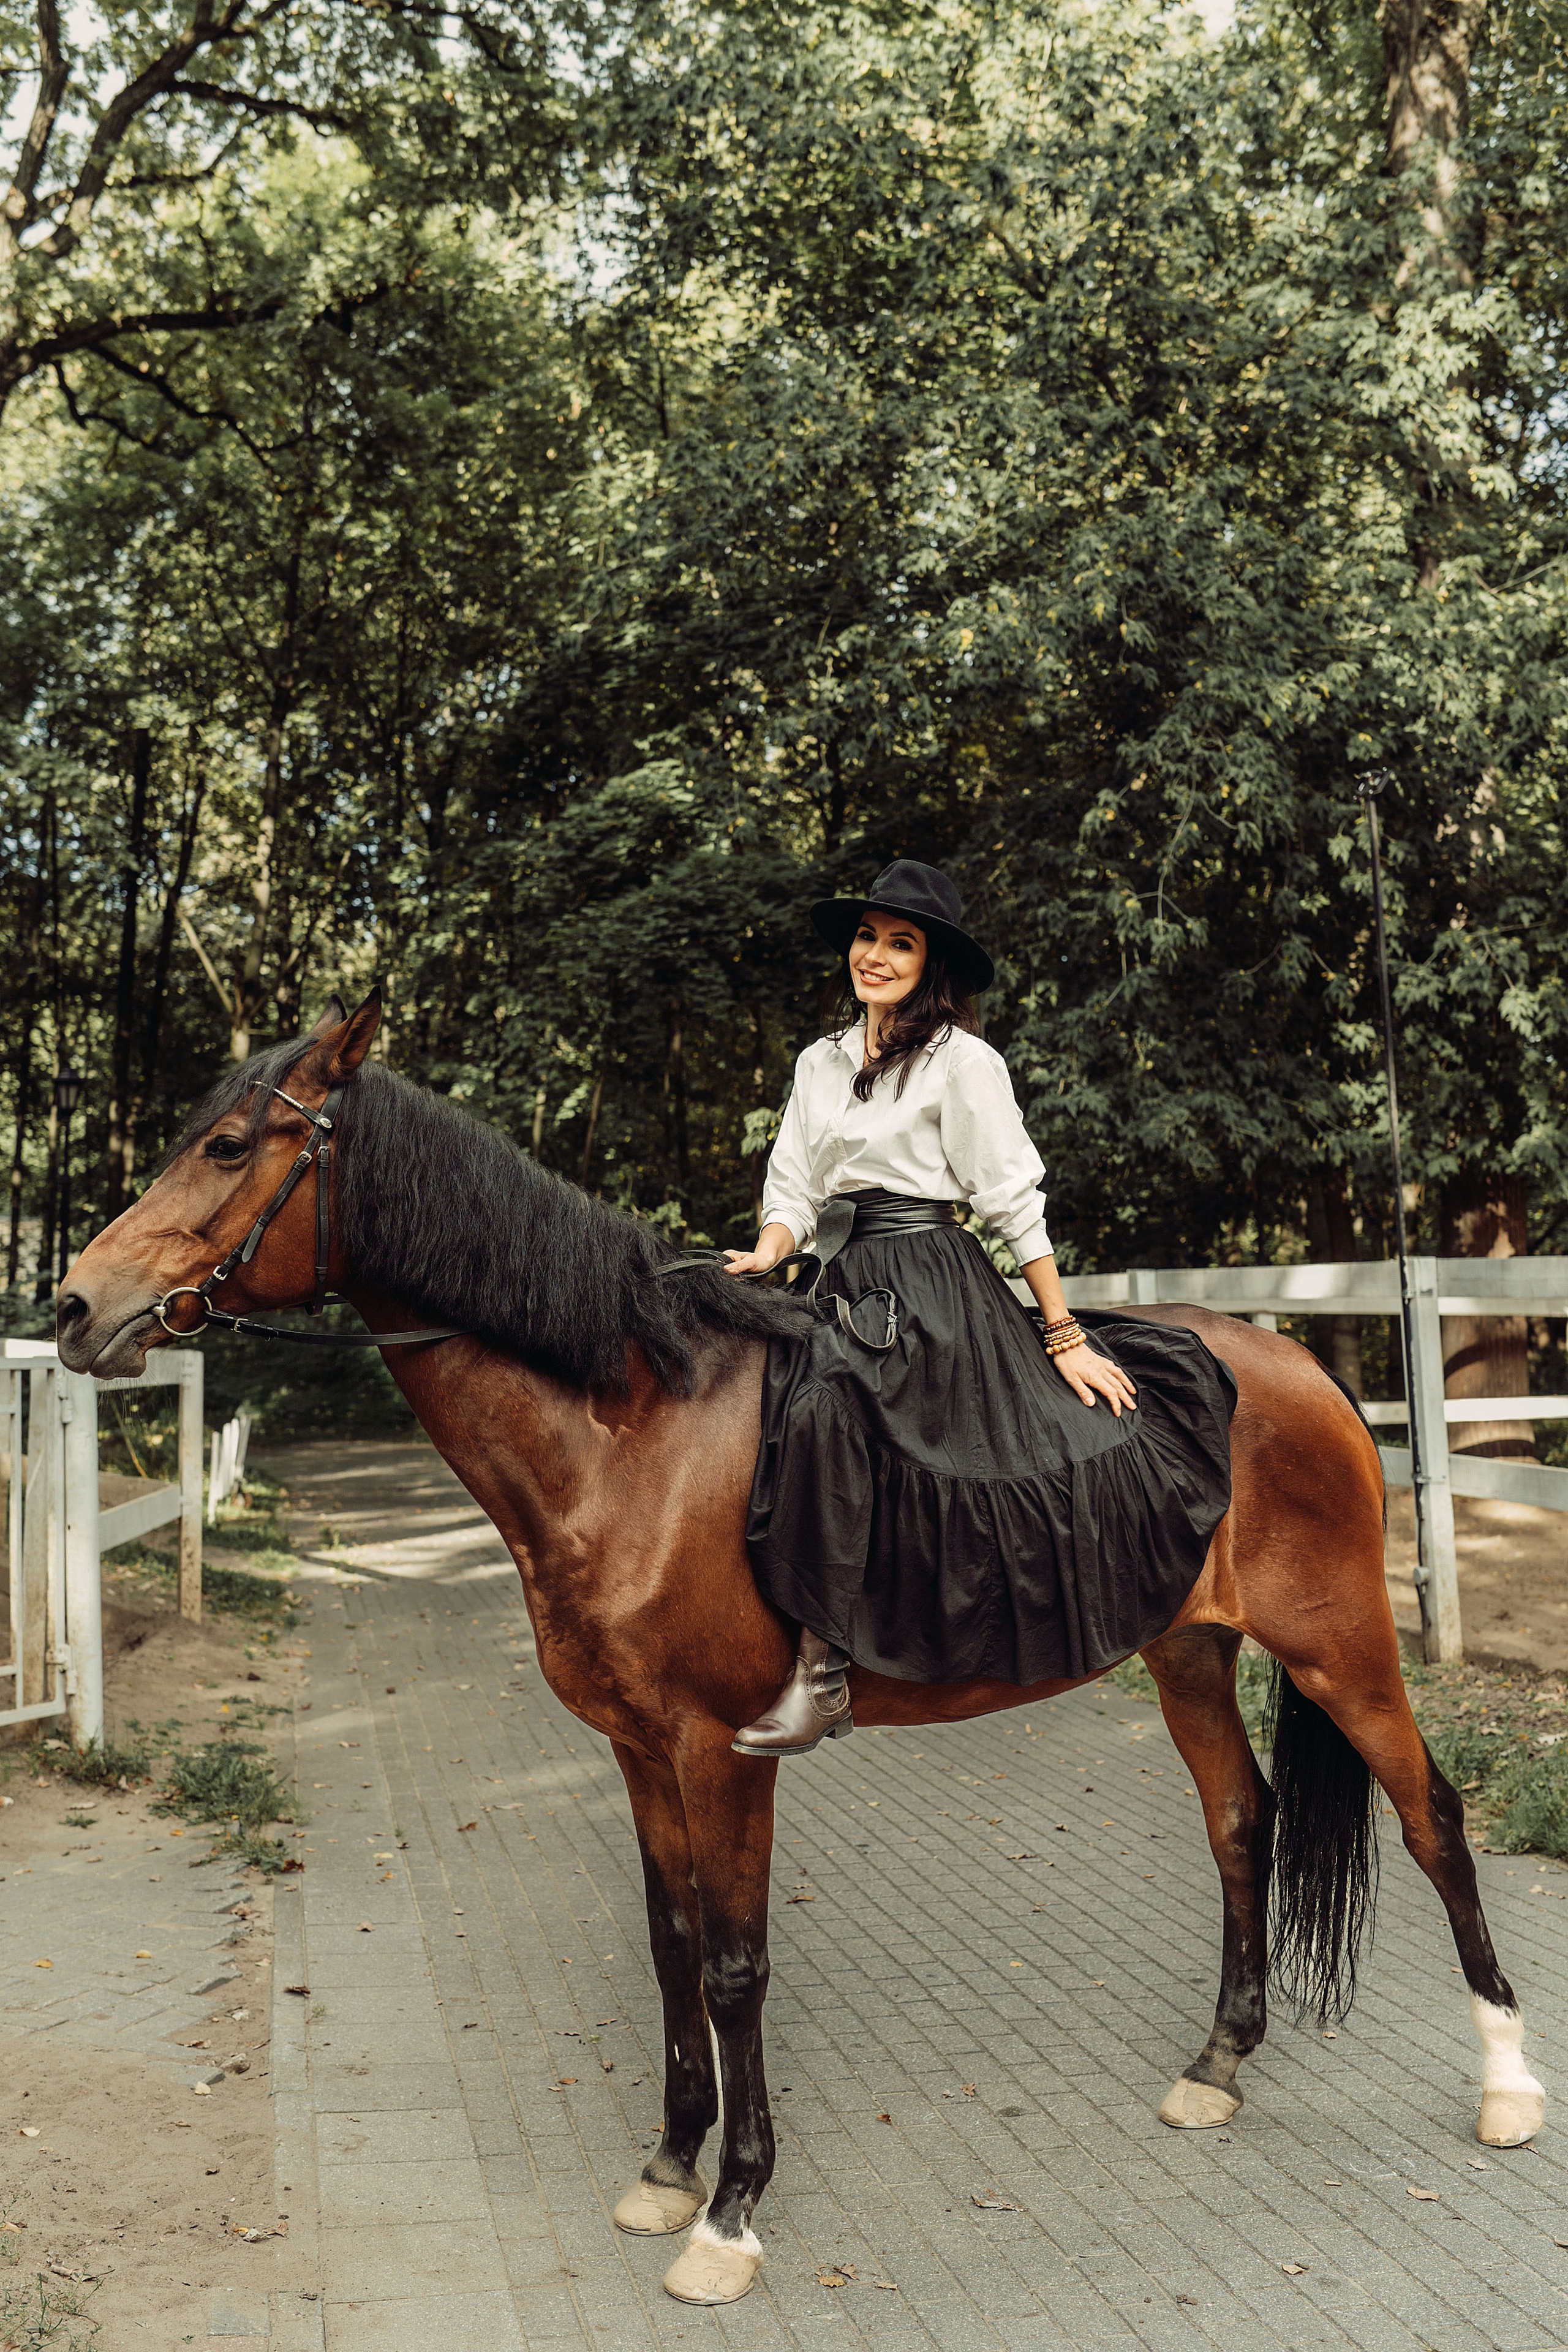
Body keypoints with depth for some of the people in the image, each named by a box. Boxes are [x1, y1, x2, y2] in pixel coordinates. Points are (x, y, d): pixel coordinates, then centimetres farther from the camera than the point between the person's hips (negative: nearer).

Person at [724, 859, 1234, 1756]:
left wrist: (1064, 1338, -4)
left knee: (821, 1406, -32)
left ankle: (823, 1675, -31)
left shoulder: (963, 1060, -2)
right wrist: (771, 1249, -8)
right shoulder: (820, 1062, 17)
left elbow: (1016, 1206, -4)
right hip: (844, 1287, 8)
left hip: (929, 1287, -8)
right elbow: (793, 1189, 15)